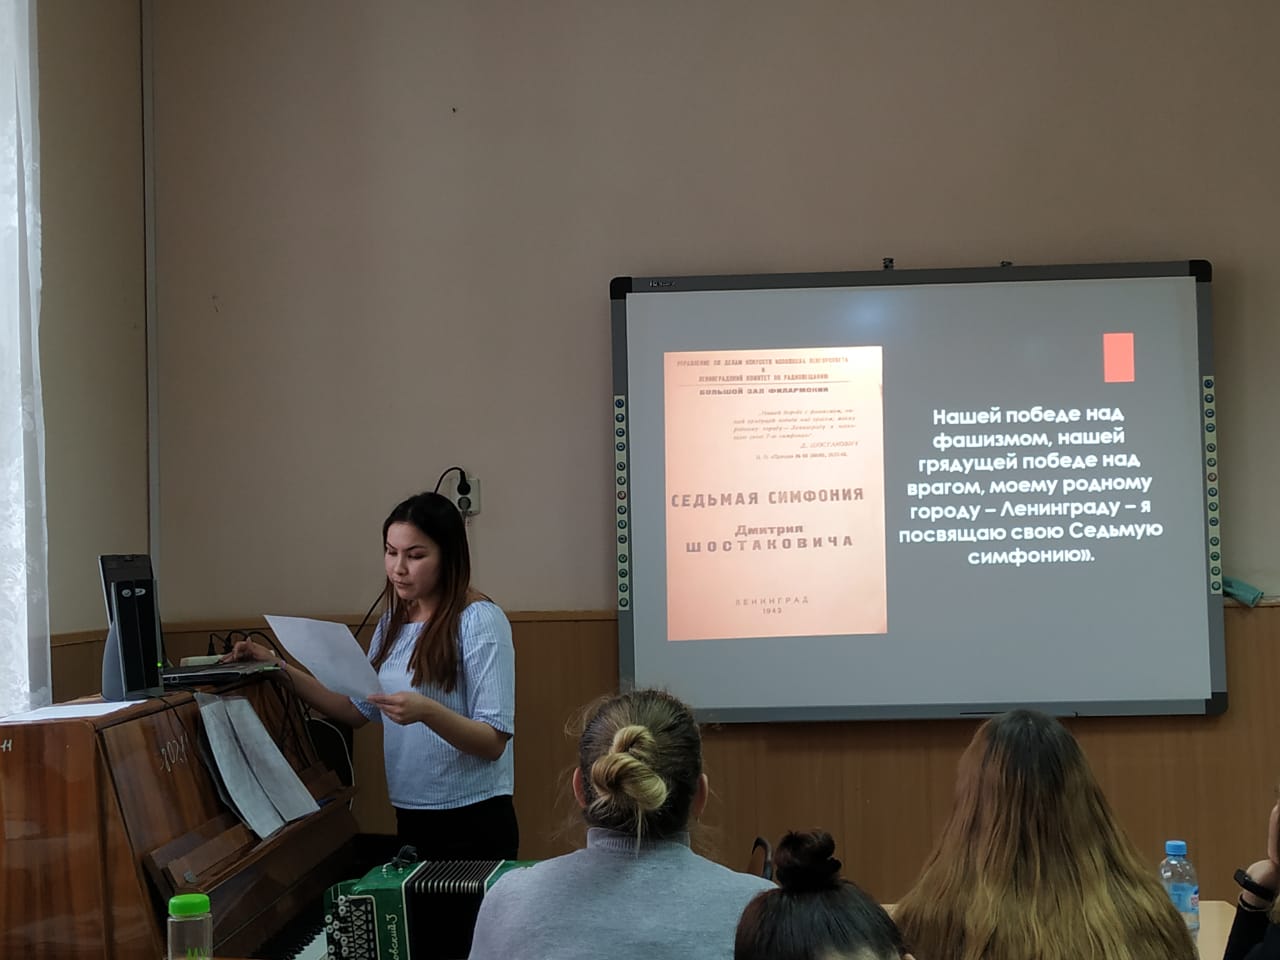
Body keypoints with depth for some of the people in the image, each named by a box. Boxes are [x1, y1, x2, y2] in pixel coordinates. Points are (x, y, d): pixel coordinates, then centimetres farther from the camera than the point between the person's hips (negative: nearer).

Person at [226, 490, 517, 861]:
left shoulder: (478, 619, -14)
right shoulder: (393, 622, 8)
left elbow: (494, 742, -17)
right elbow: (358, 709, 13)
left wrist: (426, 711, -33)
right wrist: (279, 669, 6)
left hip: (472, 821, -6)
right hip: (411, 818, 6)